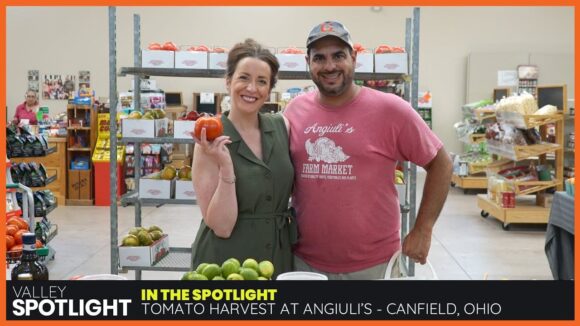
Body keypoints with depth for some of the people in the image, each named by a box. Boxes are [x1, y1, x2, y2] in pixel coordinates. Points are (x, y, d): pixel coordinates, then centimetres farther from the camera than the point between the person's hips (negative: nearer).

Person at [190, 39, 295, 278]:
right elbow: (221, 226, -17)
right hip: (224, 263, -4)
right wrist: (226, 166, -26)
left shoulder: (282, 127, -3)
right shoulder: (211, 142, -13)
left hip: (278, 259, 4)